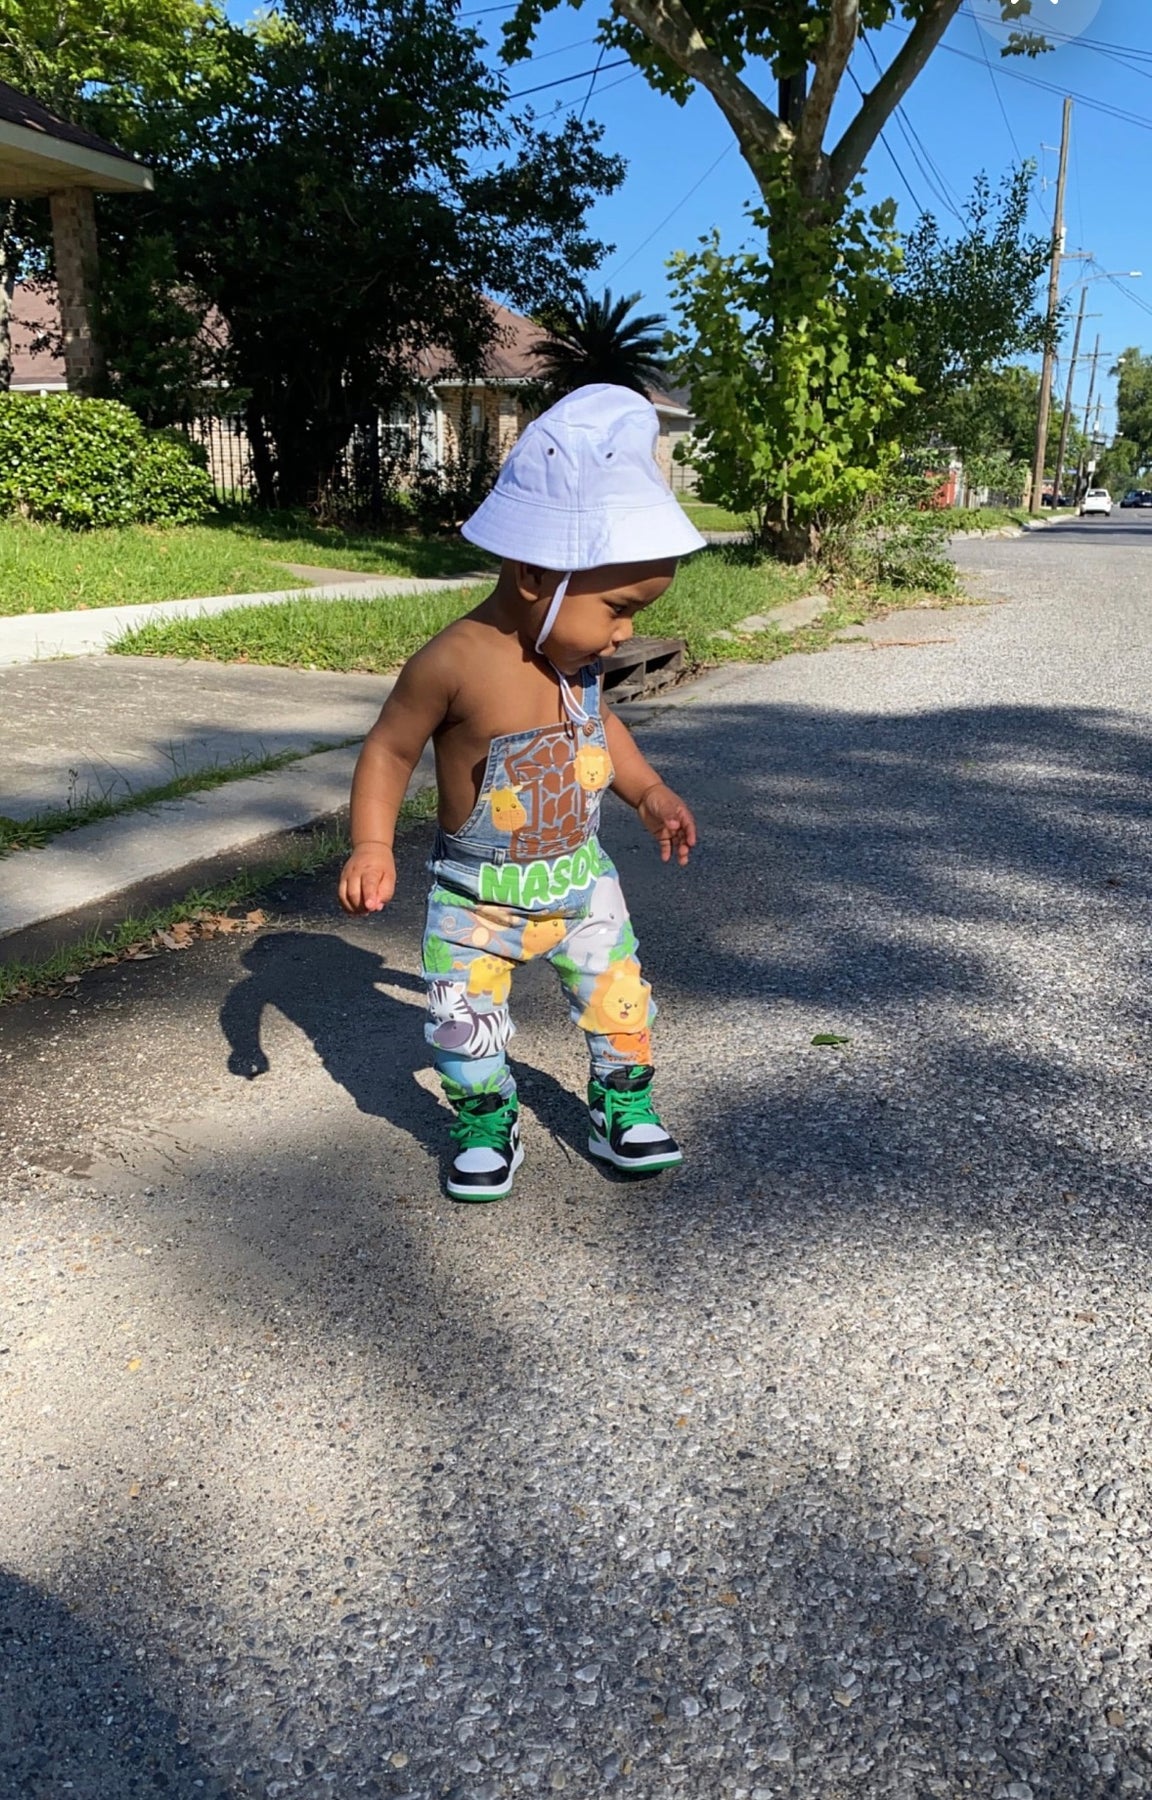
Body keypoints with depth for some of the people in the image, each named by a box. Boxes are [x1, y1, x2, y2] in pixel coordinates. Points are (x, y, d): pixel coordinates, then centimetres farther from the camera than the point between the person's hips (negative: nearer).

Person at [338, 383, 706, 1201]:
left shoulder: (578, 656, -6)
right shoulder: (454, 664, -26)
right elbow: (389, 750, -15)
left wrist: (649, 791, 8)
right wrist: (372, 846, -23)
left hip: (579, 875, 5)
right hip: (477, 893, -4)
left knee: (619, 996, 10)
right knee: (465, 1024, 1)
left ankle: (623, 1107, 33)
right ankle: (487, 1126, 27)